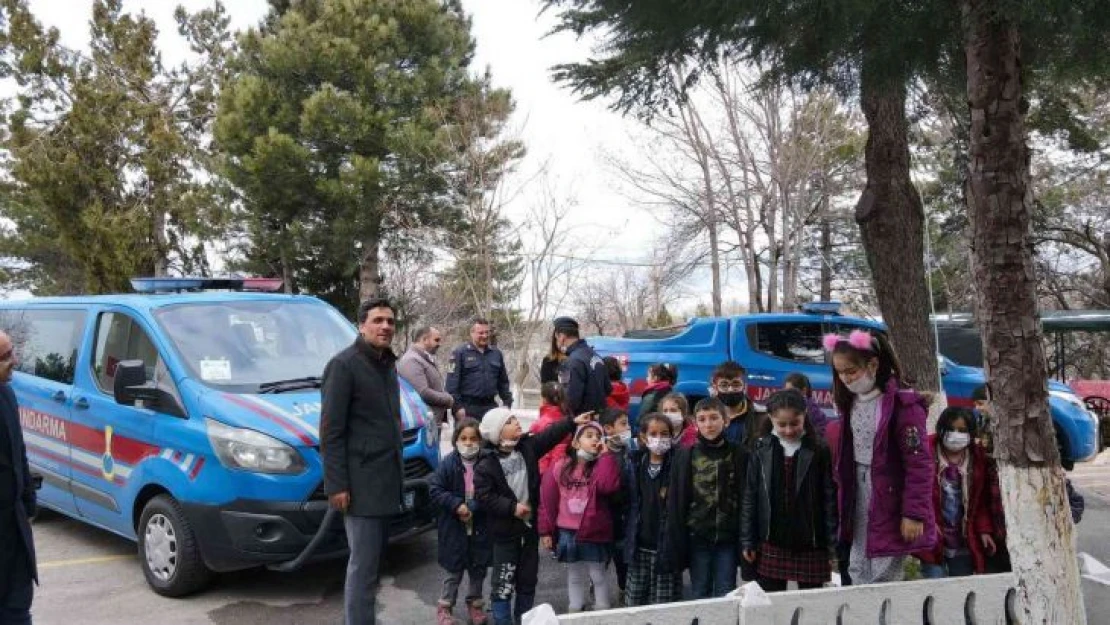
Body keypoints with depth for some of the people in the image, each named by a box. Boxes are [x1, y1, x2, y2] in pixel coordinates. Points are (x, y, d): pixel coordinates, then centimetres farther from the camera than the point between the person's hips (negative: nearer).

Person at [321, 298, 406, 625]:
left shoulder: (388, 364, 14)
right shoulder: (344, 365, -12)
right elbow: (331, 431, -15)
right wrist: (336, 484, -19)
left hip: (386, 478, 8)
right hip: (361, 482, -8)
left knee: (374, 560, 15)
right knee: (364, 564, -4)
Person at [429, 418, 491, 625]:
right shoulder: (448, 463, -11)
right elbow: (434, 489, -11)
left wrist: (473, 507, -17)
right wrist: (457, 505, -19)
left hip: (480, 527, 2)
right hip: (455, 528, -2)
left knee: (478, 569, 15)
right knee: (454, 571, 9)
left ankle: (475, 604, 35)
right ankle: (445, 607, 27)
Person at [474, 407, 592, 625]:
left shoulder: (528, 446, 1)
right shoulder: (486, 464, -13)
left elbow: (550, 435, 0)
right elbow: (483, 497, -15)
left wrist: (572, 422, -9)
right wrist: (512, 507, -17)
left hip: (530, 525, 5)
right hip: (505, 530, -5)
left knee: (528, 580, 16)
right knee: (503, 582, 0)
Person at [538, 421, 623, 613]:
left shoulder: (603, 466, -3)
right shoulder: (559, 468, -1)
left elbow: (608, 486, -25)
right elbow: (547, 501, 1)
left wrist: (605, 455, -19)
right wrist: (546, 531, -2)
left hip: (594, 532, -1)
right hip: (567, 533, 1)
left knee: (598, 575, 8)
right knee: (575, 577, 16)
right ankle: (574, 612, 29)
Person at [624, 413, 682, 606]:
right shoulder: (634, 463, 6)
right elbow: (627, 502, 11)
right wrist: (628, 539, 7)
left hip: (666, 546, -4)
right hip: (639, 547, 4)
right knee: (634, 604, 11)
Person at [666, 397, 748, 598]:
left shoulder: (739, 456, 0)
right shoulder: (685, 456, 0)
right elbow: (676, 504, 0)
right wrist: (676, 546, -4)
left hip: (728, 538, 0)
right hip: (697, 538, 0)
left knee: (726, 596, 6)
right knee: (700, 595, 10)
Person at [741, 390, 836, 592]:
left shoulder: (818, 451, -4)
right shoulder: (761, 450, 0)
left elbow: (829, 499, -1)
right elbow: (750, 498, 4)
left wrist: (832, 545, -3)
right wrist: (748, 542, 3)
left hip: (810, 546, -1)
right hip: (771, 546, 1)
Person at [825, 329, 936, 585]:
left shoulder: (903, 404, -16)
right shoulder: (851, 402, 7)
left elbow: (919, 464, -16)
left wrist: (914, 513, -18)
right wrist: (844, 502, 12)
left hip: (890, 500, -7)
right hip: (860, 500, 7)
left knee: (884, 578, -2)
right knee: (858, 572, 13)